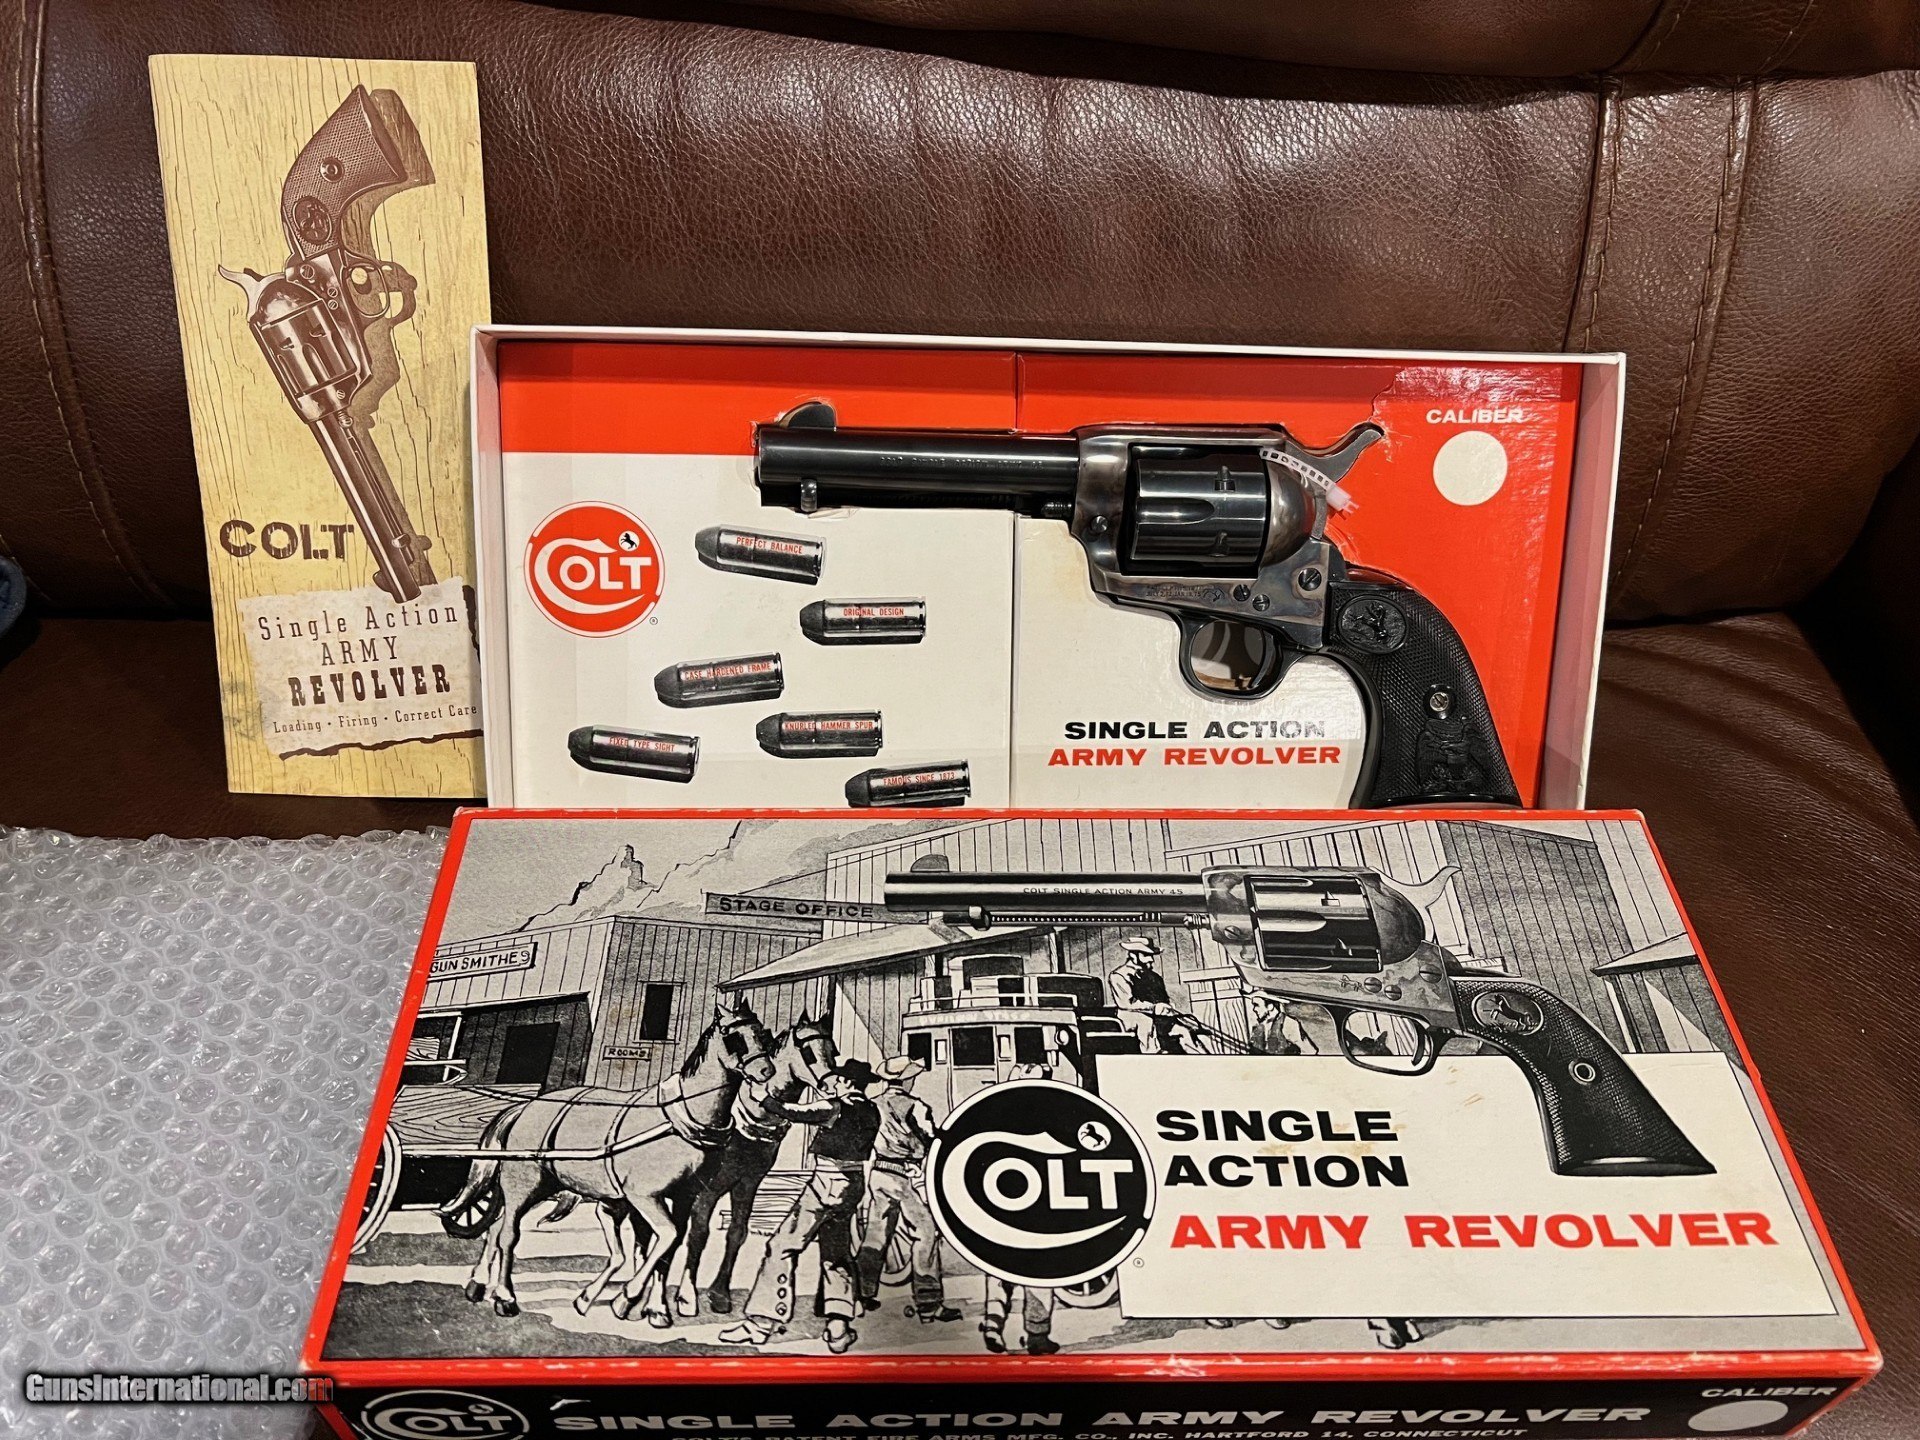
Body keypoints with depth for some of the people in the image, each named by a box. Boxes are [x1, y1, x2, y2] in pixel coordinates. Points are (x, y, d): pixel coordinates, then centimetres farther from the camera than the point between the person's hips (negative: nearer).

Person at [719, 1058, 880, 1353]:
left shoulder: (834, 1108, -12)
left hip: (827, 1185, -7)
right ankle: (839, 1326, 6)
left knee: (782, 1246, -1)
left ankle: (762, 1321, 0)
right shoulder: (870, 1113, 6)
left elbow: (790, 1110, -6)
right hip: (853, 1188, 7)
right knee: (836, 1254, 16)